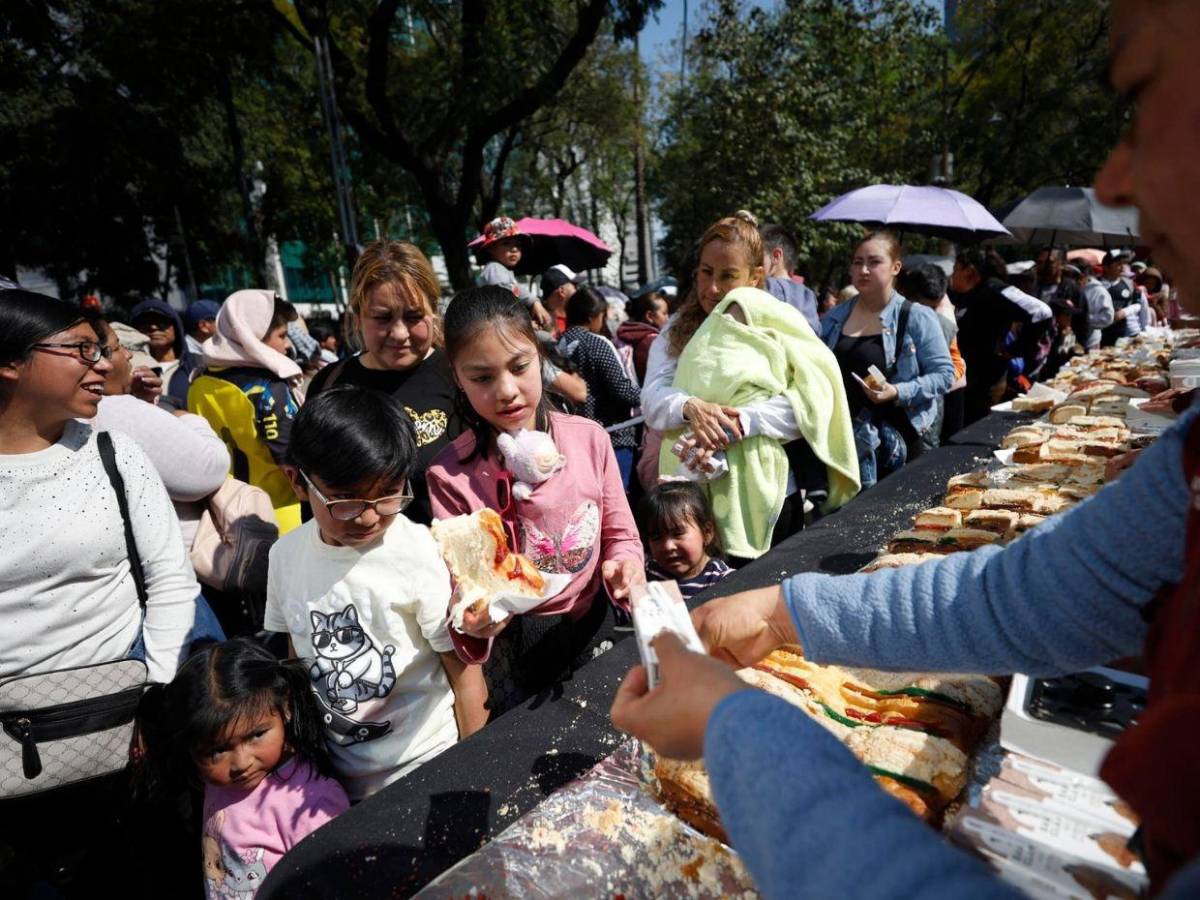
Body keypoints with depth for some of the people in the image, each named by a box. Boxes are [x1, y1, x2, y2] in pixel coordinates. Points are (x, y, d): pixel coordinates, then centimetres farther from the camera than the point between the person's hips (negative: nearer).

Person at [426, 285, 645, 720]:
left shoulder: (590, 439, -11)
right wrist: (471, 624, -34)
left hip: (592, 626, 2)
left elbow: (619, 535, 0)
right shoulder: (450, 475, -16)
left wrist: (624, 565, -21)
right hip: (510, 650, -2)